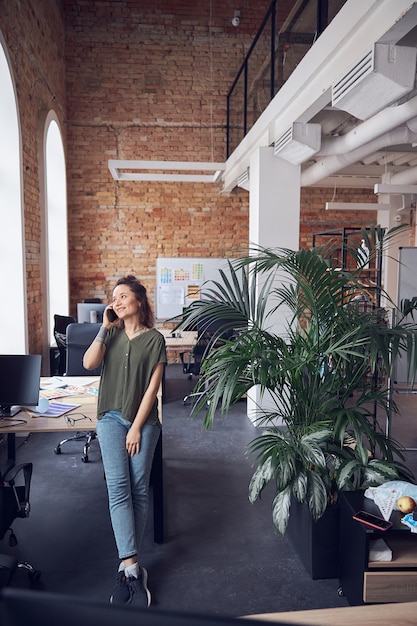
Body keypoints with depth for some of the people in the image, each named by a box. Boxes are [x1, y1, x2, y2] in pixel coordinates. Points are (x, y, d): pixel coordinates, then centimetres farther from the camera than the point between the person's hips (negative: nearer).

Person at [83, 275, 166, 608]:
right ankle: (132, 568, -12)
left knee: (139, 489, 0)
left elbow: (153, 386, -6)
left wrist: (137, 427, -10)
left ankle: (127, 565, 13)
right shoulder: (111, 333, 8)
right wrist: (105, 327, -8)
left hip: (144, 420, -1)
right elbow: (89, 363, -9)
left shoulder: (154, 338, -1)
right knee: (118, 487, -11)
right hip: (112, 417, 2)